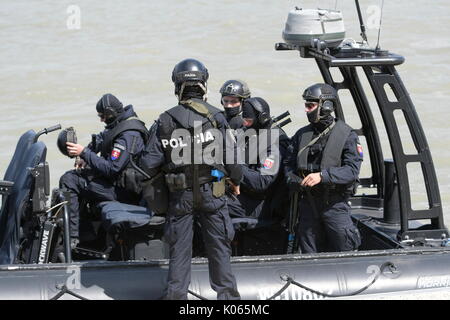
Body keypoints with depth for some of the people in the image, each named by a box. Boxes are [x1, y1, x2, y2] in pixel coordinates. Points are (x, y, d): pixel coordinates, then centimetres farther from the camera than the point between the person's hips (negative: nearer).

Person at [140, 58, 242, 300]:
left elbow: (151, 162, -5)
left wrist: (146, 183, 16)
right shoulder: (215, 117, -8)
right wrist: (235, 180, 13)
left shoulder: (164, 121, -5)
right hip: (211, 191, -1)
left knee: (178, 249, 8)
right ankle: (227, 294, 12)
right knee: (219, 246, 8)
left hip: (179, 195, 1)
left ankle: (176, 295, 11)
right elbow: (231, 155, -5)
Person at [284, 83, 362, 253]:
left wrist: (322, 176, -25)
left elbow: (352, 170, -13)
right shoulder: (302, 135, 10)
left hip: (335, 204, -4)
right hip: (307, 203, 5)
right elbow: (290, 165, 16)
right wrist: (294, 181, -6)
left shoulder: (346, 135, -5)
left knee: (344, 252, -3)